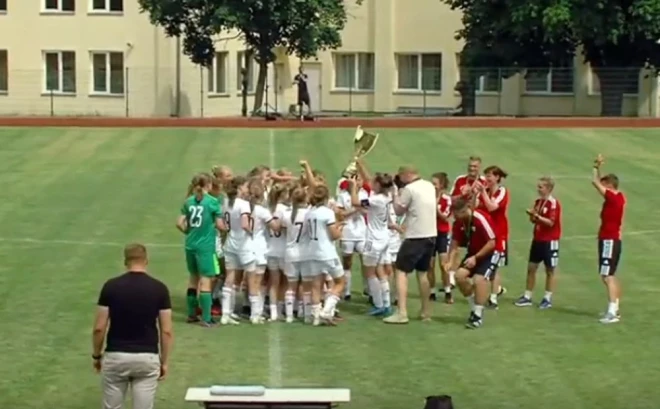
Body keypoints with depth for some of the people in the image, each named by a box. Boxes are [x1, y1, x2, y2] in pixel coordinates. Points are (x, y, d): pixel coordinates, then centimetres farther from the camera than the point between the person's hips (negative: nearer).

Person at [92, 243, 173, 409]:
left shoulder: (111, 287, -5)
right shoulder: (159, 289, -4)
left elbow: (99, 328, -4)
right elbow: (166, 331, -4)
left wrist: (96, 355, 11)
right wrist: (164, 362, 7)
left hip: (116, 356, 0)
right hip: (147, 358, 0)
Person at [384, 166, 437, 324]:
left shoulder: (409, 189, -14)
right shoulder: (430, 186, 10)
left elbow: (398, 210, -5)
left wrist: (397, 196, 9)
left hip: (416, 237, -8)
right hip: (431, 235, 8)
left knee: (401, 271, -4)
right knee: (422, 272, 19)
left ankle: (402, 313, -13)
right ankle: (426, 311, 23)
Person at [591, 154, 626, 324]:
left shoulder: (613, 198, -17)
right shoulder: (619, 197, 10)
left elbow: (595, 182, -17)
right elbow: (599, 182, 22)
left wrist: (597, 167, -4)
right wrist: (598, 167, 12)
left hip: (609, 241, -10)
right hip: (612, 240, 10)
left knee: (607, 276, -13)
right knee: (611, 276, 17)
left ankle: (612, 313, -19)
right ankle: (615, 309, 22)